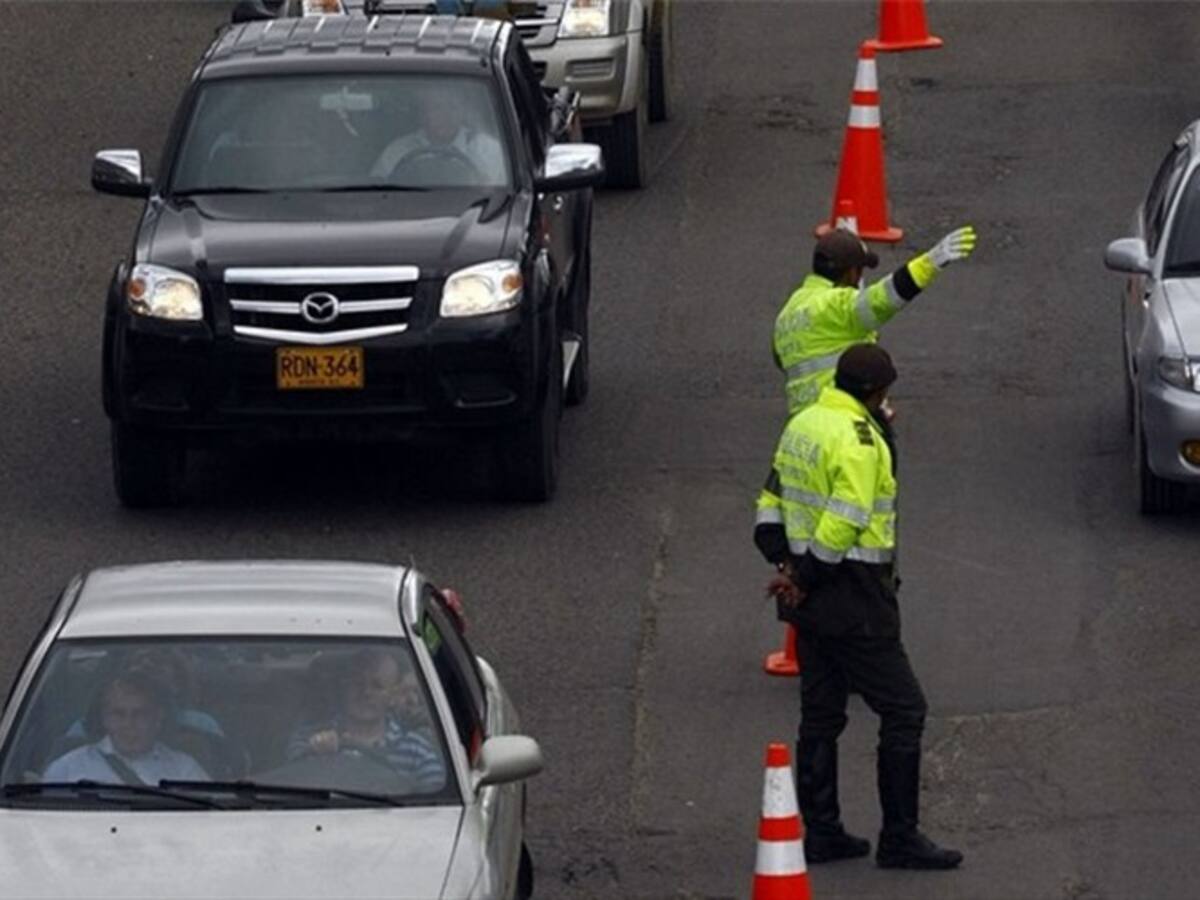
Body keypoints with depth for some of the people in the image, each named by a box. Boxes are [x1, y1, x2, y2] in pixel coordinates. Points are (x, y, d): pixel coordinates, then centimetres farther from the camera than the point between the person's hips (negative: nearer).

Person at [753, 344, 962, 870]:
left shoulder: (802, 426, 11)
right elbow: (844, 525, -25)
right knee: (903, 711, -1)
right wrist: (804, 578, -14)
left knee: (821, 716, 15)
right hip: (853, 603, -9)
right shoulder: (859, 441, -19)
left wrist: (786, 564, 2)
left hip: (810, 606, 9)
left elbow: (772, 504, 13)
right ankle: (899, 840, 0)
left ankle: (821, 832, 18)